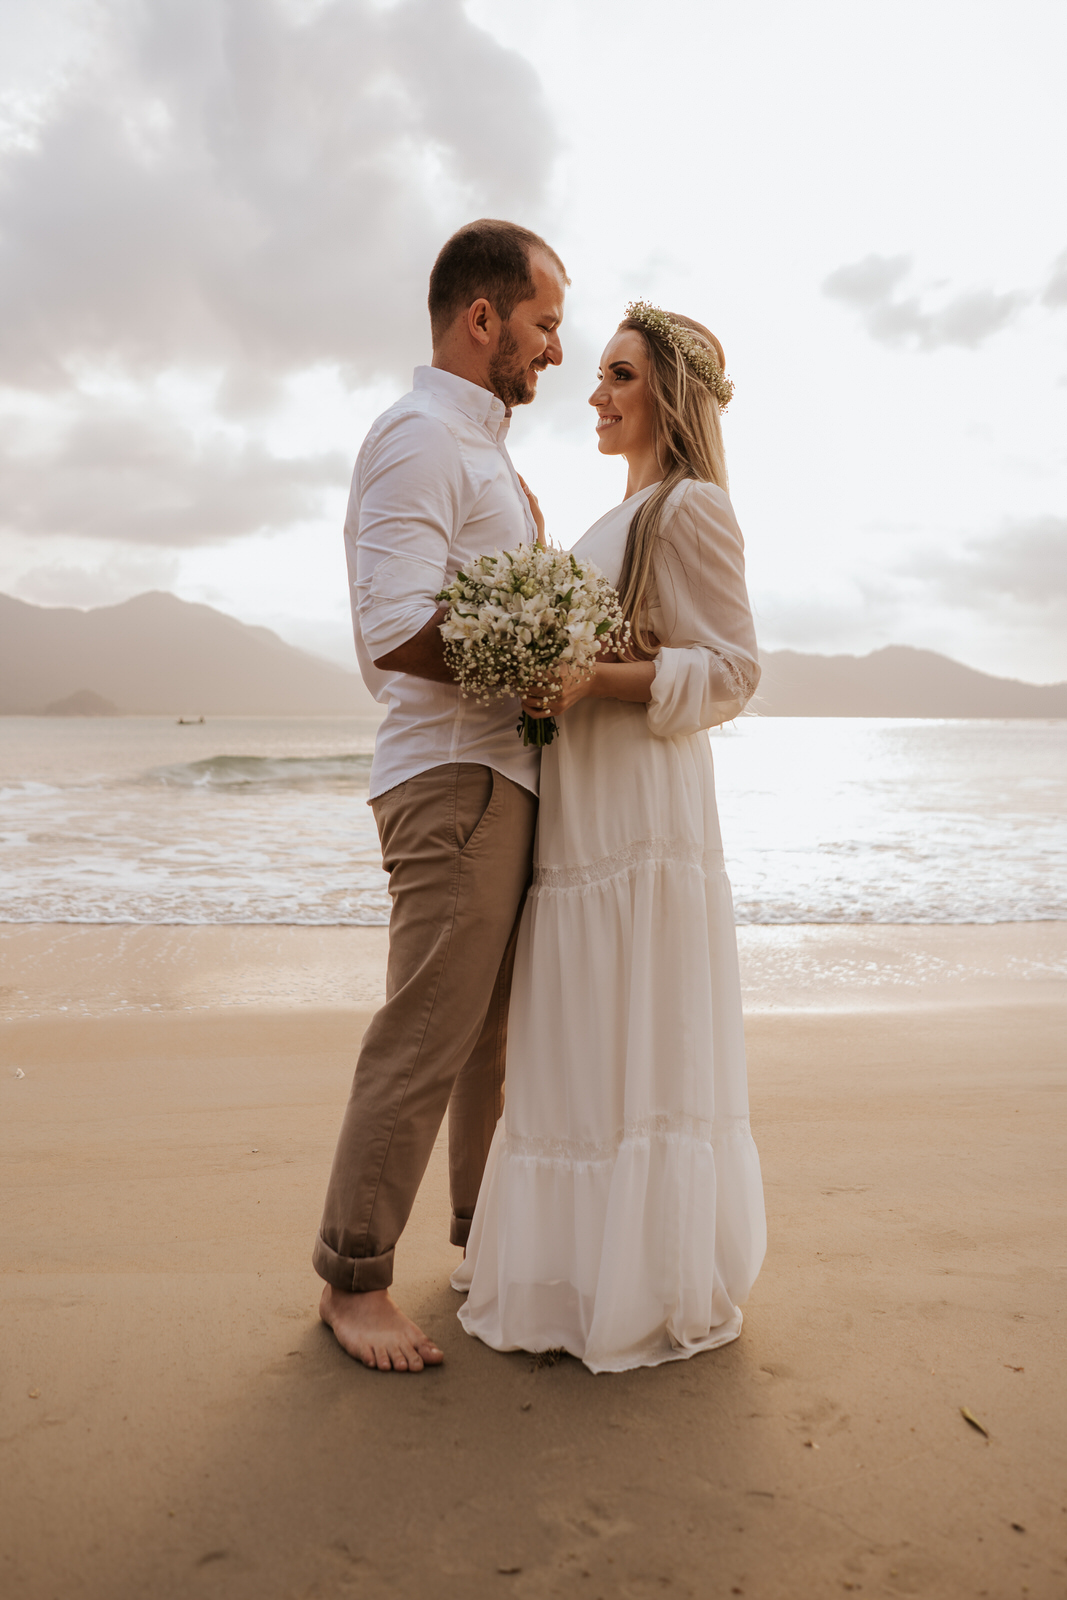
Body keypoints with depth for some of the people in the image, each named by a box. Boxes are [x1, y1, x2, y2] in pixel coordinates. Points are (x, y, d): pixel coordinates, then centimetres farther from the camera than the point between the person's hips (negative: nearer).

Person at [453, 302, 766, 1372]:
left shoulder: (693, 508, -5)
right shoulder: (618, 520, 22)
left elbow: (726, 672, -12)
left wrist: (595, 677, -24)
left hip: (641, 806, -9)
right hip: (577, 811, 9)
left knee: (636, 1046, -3)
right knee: (574, 1050, 12)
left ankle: (656, 1291, 11)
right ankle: (583, 1263, 24)